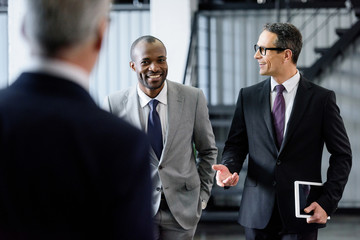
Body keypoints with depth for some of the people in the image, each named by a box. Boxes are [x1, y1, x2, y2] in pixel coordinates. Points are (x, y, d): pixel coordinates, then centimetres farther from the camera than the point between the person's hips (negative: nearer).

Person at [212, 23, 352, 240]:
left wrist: (328, 201, -7)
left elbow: (342, 155, 1)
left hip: (302, 214, -3)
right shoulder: (248, 96, 8)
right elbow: (236, 145, 11)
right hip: (258, 213, 3)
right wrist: (229, 167, -12)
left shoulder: (322, 99, -1)